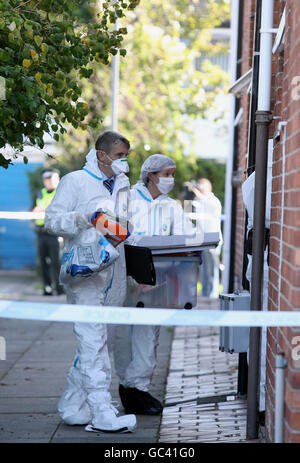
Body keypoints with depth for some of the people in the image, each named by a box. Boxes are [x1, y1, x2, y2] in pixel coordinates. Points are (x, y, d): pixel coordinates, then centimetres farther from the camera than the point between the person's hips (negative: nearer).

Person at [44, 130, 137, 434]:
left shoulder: (121, 187, 20)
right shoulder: (75, 181, -2)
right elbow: (52, 219, -6)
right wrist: (82, 218, -21)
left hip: (112, 275, 7)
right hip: (85, 272, -7)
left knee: (92, 344, 9)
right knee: (93, 342, -12)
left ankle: (71, 408, 17)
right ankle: (102, 415, -15)